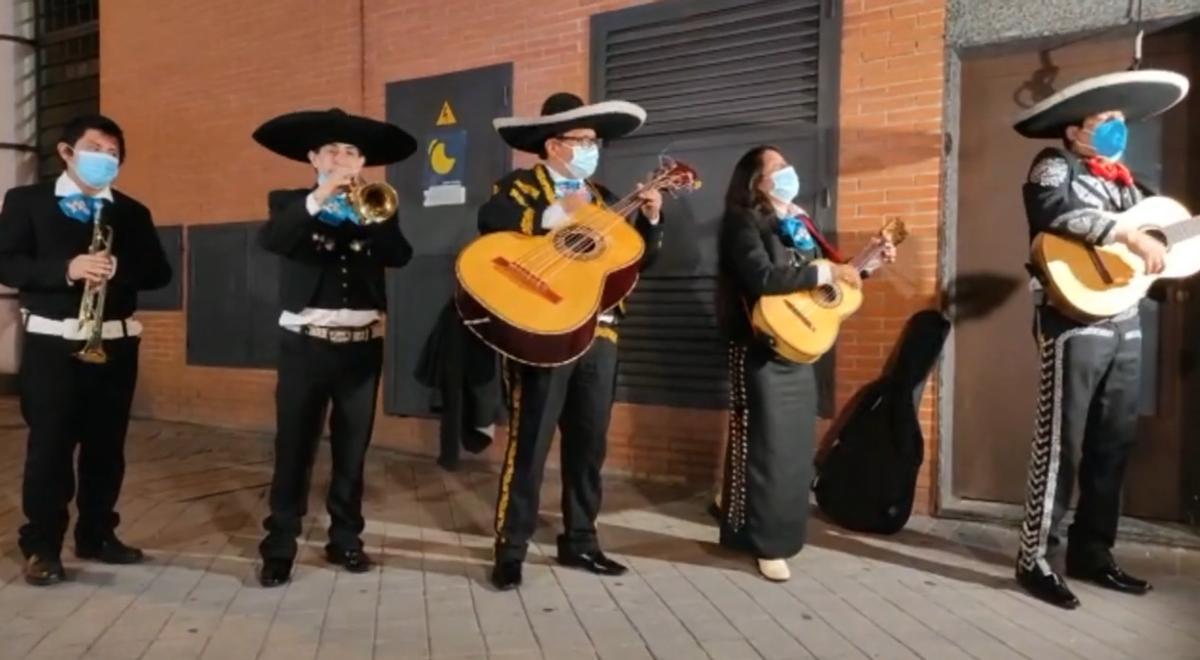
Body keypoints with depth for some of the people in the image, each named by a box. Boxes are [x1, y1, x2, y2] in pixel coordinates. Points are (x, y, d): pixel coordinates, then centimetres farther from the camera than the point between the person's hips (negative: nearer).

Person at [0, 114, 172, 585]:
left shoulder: (132, 212, 11)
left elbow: (159, 272, 4)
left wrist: (118, 268, -15)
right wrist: (66, 269, -22)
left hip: (115, 343, 3)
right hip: (52, 343, -3)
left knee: (107, 445, 9)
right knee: (49, 445, 0)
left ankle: (97, 534, 22)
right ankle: (41, 546, 12)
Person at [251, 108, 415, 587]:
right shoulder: (289, 202, 6)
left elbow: (399, 256, -8)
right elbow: (270, 241, -16)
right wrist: (319, 198, -24)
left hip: (362, 346, 2)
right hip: (305, 344, -2)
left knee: (352, 450, 9)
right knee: (293, 449, 0)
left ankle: (345, 539, 21)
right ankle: (279, 547, 8)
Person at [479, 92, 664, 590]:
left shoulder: (601, 198, 19)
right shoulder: (519, 187, 1)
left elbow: (641, 258, 16)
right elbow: (489, 221, -22)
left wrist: (651, 218, 0)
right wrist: (557, 213, -23)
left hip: (598, 334, 6)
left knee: (589, 444, 10)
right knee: (529, 443, -2)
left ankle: (579, 540, 24)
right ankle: (510, 548, 10)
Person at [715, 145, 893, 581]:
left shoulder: (799, 222, 15)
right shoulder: (744, 222, -10)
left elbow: (823, 274, 20)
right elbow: (762, 277, -26)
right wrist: (827, 273, -22)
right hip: (763, 348, -8)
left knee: (796, 442, 12)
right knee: (769, 443, -4)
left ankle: (736, 509, 27)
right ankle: (767, 542, 7)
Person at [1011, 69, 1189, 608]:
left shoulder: (1123, 180, 21)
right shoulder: (1053, 167, -1)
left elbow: (1158, 228, 24)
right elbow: (1058, 211, -23)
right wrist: (1131, 236, -27)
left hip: (1124, 322, 8)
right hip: (1075, 321, -8)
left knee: (1114, 443, 10)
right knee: (1061, 443, -7)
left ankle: (1091, 552, 21)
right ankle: (1036, 559, 0)